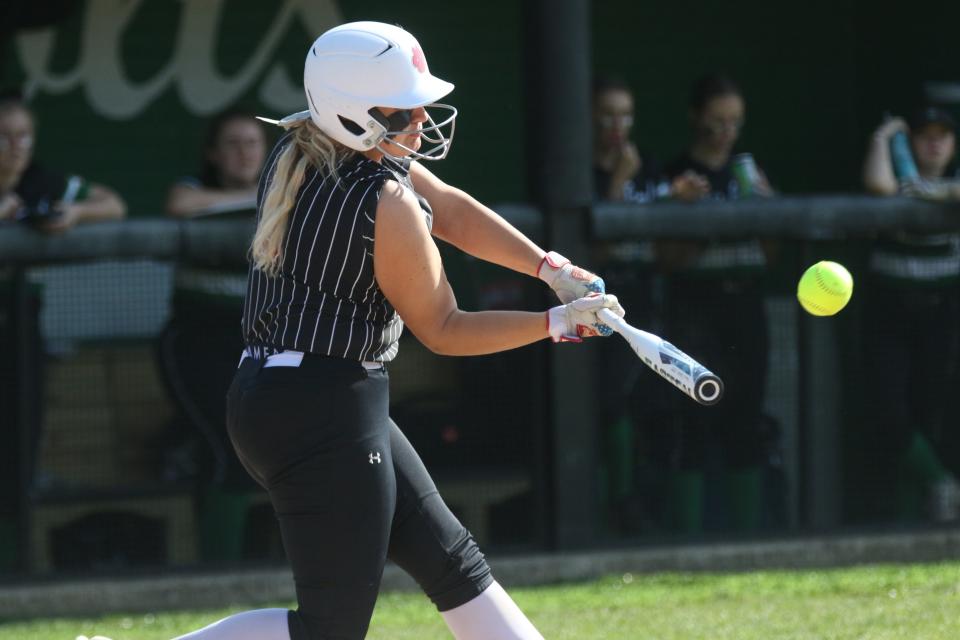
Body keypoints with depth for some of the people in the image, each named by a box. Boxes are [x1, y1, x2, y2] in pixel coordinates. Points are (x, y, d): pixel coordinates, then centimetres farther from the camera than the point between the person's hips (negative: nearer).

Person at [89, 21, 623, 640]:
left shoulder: (300, 148, 6)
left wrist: (550, 268, 5)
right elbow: (444, 331, -6)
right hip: (325, 411, -11)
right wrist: (559, 323, -1)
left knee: (451, 561, 17)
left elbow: (450, 210, 12)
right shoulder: (389, 206, -19)